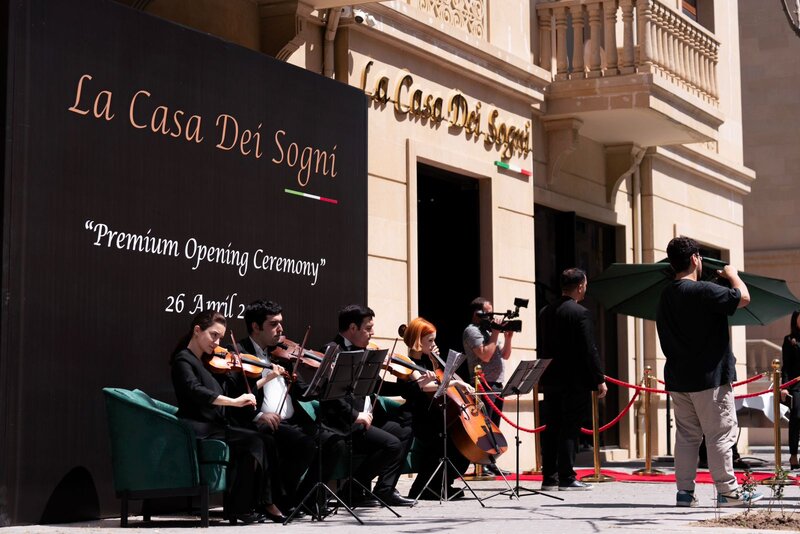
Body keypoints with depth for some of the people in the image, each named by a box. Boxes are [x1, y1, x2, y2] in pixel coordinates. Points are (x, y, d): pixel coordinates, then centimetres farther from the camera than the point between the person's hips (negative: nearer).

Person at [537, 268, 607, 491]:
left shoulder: (545, 312, 10)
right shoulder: (580, 313, -11)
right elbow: (589, 350, -14)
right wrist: (600, 379, -9)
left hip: (550, 380, 6)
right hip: (576, 381, -6)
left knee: (551, 429, 10)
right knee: (570, 429, -3)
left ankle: (549, 477, 13)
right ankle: (566, 478, -3)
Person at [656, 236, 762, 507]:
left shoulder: (666, 296, 9)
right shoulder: (703, 290, -16)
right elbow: (743, 297, -14)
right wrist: (733, 275, 6)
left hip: (677, 379, 7)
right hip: (708, 378, -7)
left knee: (687, 435, 11)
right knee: (720, 434, 1)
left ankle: (684, 491, 11)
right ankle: (727, 490, 5)